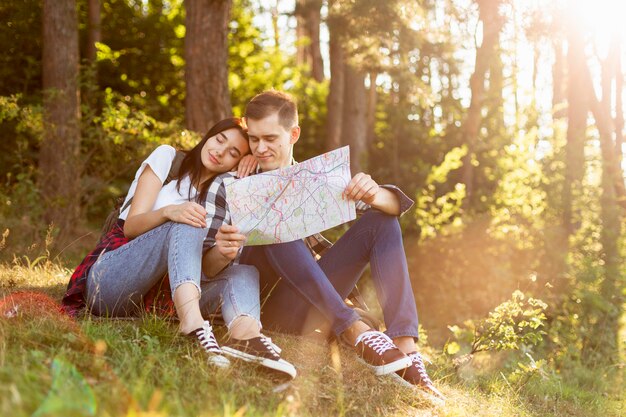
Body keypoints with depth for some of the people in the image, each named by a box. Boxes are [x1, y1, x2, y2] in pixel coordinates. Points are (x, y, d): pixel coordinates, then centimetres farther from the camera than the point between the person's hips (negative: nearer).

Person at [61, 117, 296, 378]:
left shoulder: (224, 195, 13)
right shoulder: (168, 157, 5)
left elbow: (206, 266, 0)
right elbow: (131, 226, -7)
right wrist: (168, 212, -28)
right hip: (110, 281, -4)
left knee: (243, 270, -20)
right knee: (187, 223, -28)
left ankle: (245, 333, -55)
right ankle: (194, 324, -54)